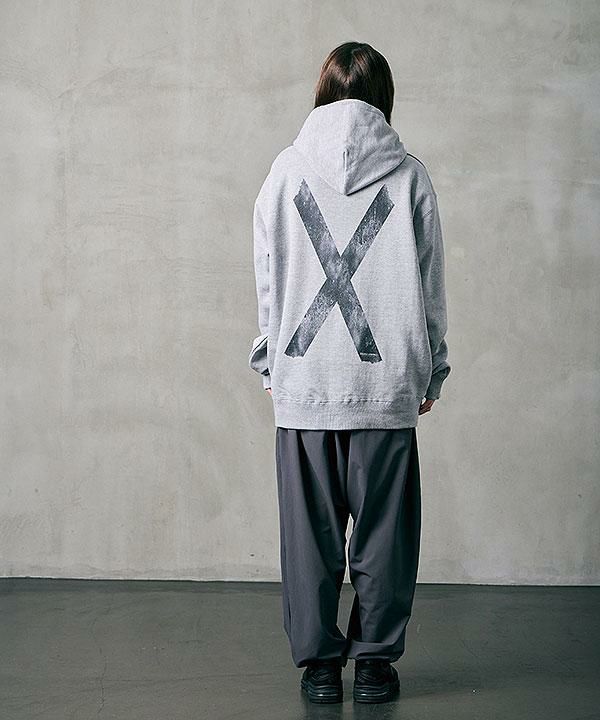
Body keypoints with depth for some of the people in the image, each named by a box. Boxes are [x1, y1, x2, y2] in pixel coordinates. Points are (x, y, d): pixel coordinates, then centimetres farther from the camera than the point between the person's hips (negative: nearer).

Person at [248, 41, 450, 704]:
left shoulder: (286, 170, 2)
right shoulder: (408, 175, 0)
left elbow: (267, 282, 6)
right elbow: (430, 286, 5)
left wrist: (270, 364, 16)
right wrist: (430, 373, 15)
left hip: (302, 382, 1)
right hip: (387, 383, -1)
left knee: (310, 531, 8)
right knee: (382, 528, 9)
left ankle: (318, 663, 16)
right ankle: (374, 661, 16)